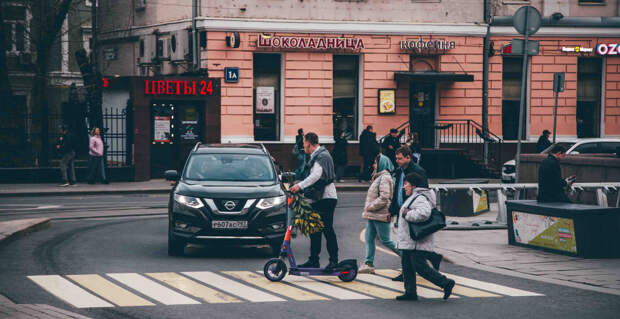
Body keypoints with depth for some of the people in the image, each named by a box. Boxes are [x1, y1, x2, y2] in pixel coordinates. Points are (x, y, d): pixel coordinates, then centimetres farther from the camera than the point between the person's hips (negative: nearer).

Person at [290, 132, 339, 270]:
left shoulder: (322, 156, -14)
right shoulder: (315, 156, 19)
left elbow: (316, 175, -28)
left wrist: (300, 186, -33)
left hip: (326, 198, -10)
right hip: (317, 199, 10)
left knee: (327, 230, -9)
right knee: (315, 230, 11)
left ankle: (334, 261, -6)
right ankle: (313, 260, 16)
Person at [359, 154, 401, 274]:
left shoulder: (385, 178, -15)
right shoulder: (378, 177, 17)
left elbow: (384, 198, -24)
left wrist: (371, 206, -17)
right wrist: (369, 208, 14)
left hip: (381, 216, -10)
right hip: (372, 215, 10)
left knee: (385, 240, -4)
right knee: (369, 239, 6)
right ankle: (369, 264, 8)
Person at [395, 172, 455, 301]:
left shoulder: (420, 198, -16)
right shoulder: (414, 197, 19)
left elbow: (424, 213, -34)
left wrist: (408, 214, -22)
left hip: (417, 243, -11)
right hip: (409, 242, 11)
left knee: (420, 266, -11)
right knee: (407, 266, 11)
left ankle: (446, 283, -5)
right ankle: (410, 292, 14)